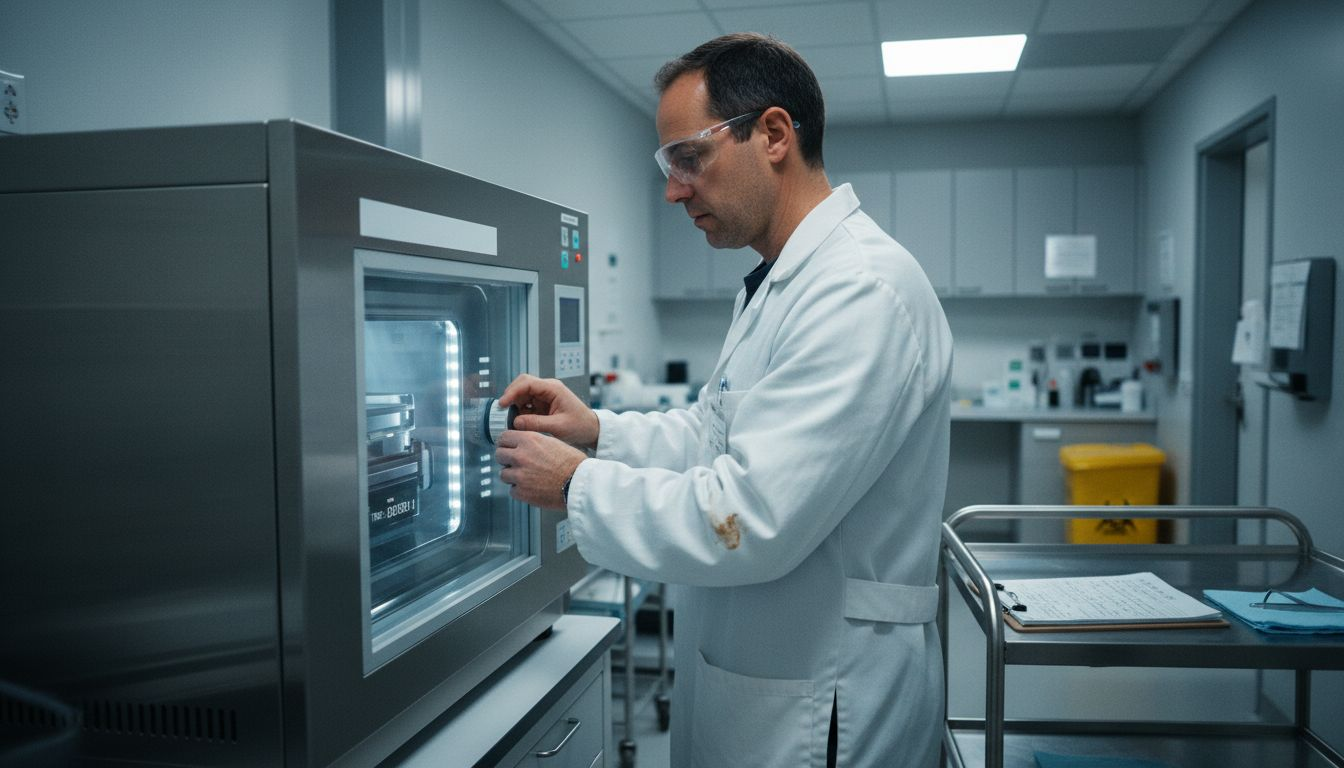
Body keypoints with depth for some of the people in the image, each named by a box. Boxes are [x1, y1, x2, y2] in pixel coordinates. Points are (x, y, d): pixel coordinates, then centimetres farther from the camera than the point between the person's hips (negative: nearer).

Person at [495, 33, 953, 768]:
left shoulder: (863, 292, -24)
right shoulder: (779, 283, 9)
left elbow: (752, 521, -29)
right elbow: (718, 432, 16)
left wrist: (578, 485, -17)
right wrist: (598, 429, 0)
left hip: (816, 706, -9)